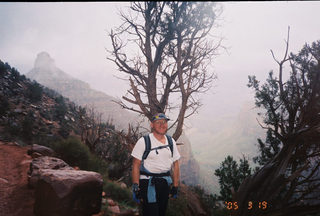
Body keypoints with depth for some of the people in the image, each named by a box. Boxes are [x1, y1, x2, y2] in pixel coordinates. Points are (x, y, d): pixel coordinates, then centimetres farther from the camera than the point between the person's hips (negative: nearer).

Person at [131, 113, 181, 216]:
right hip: (148, 183, -5)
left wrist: (175, 186, 8)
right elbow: (136, 165, -9)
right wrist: (136, 187, -13)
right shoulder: (144, 141, -7)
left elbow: (175, 164, 11)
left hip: (165, 183, 5)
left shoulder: (171, 141, 8)